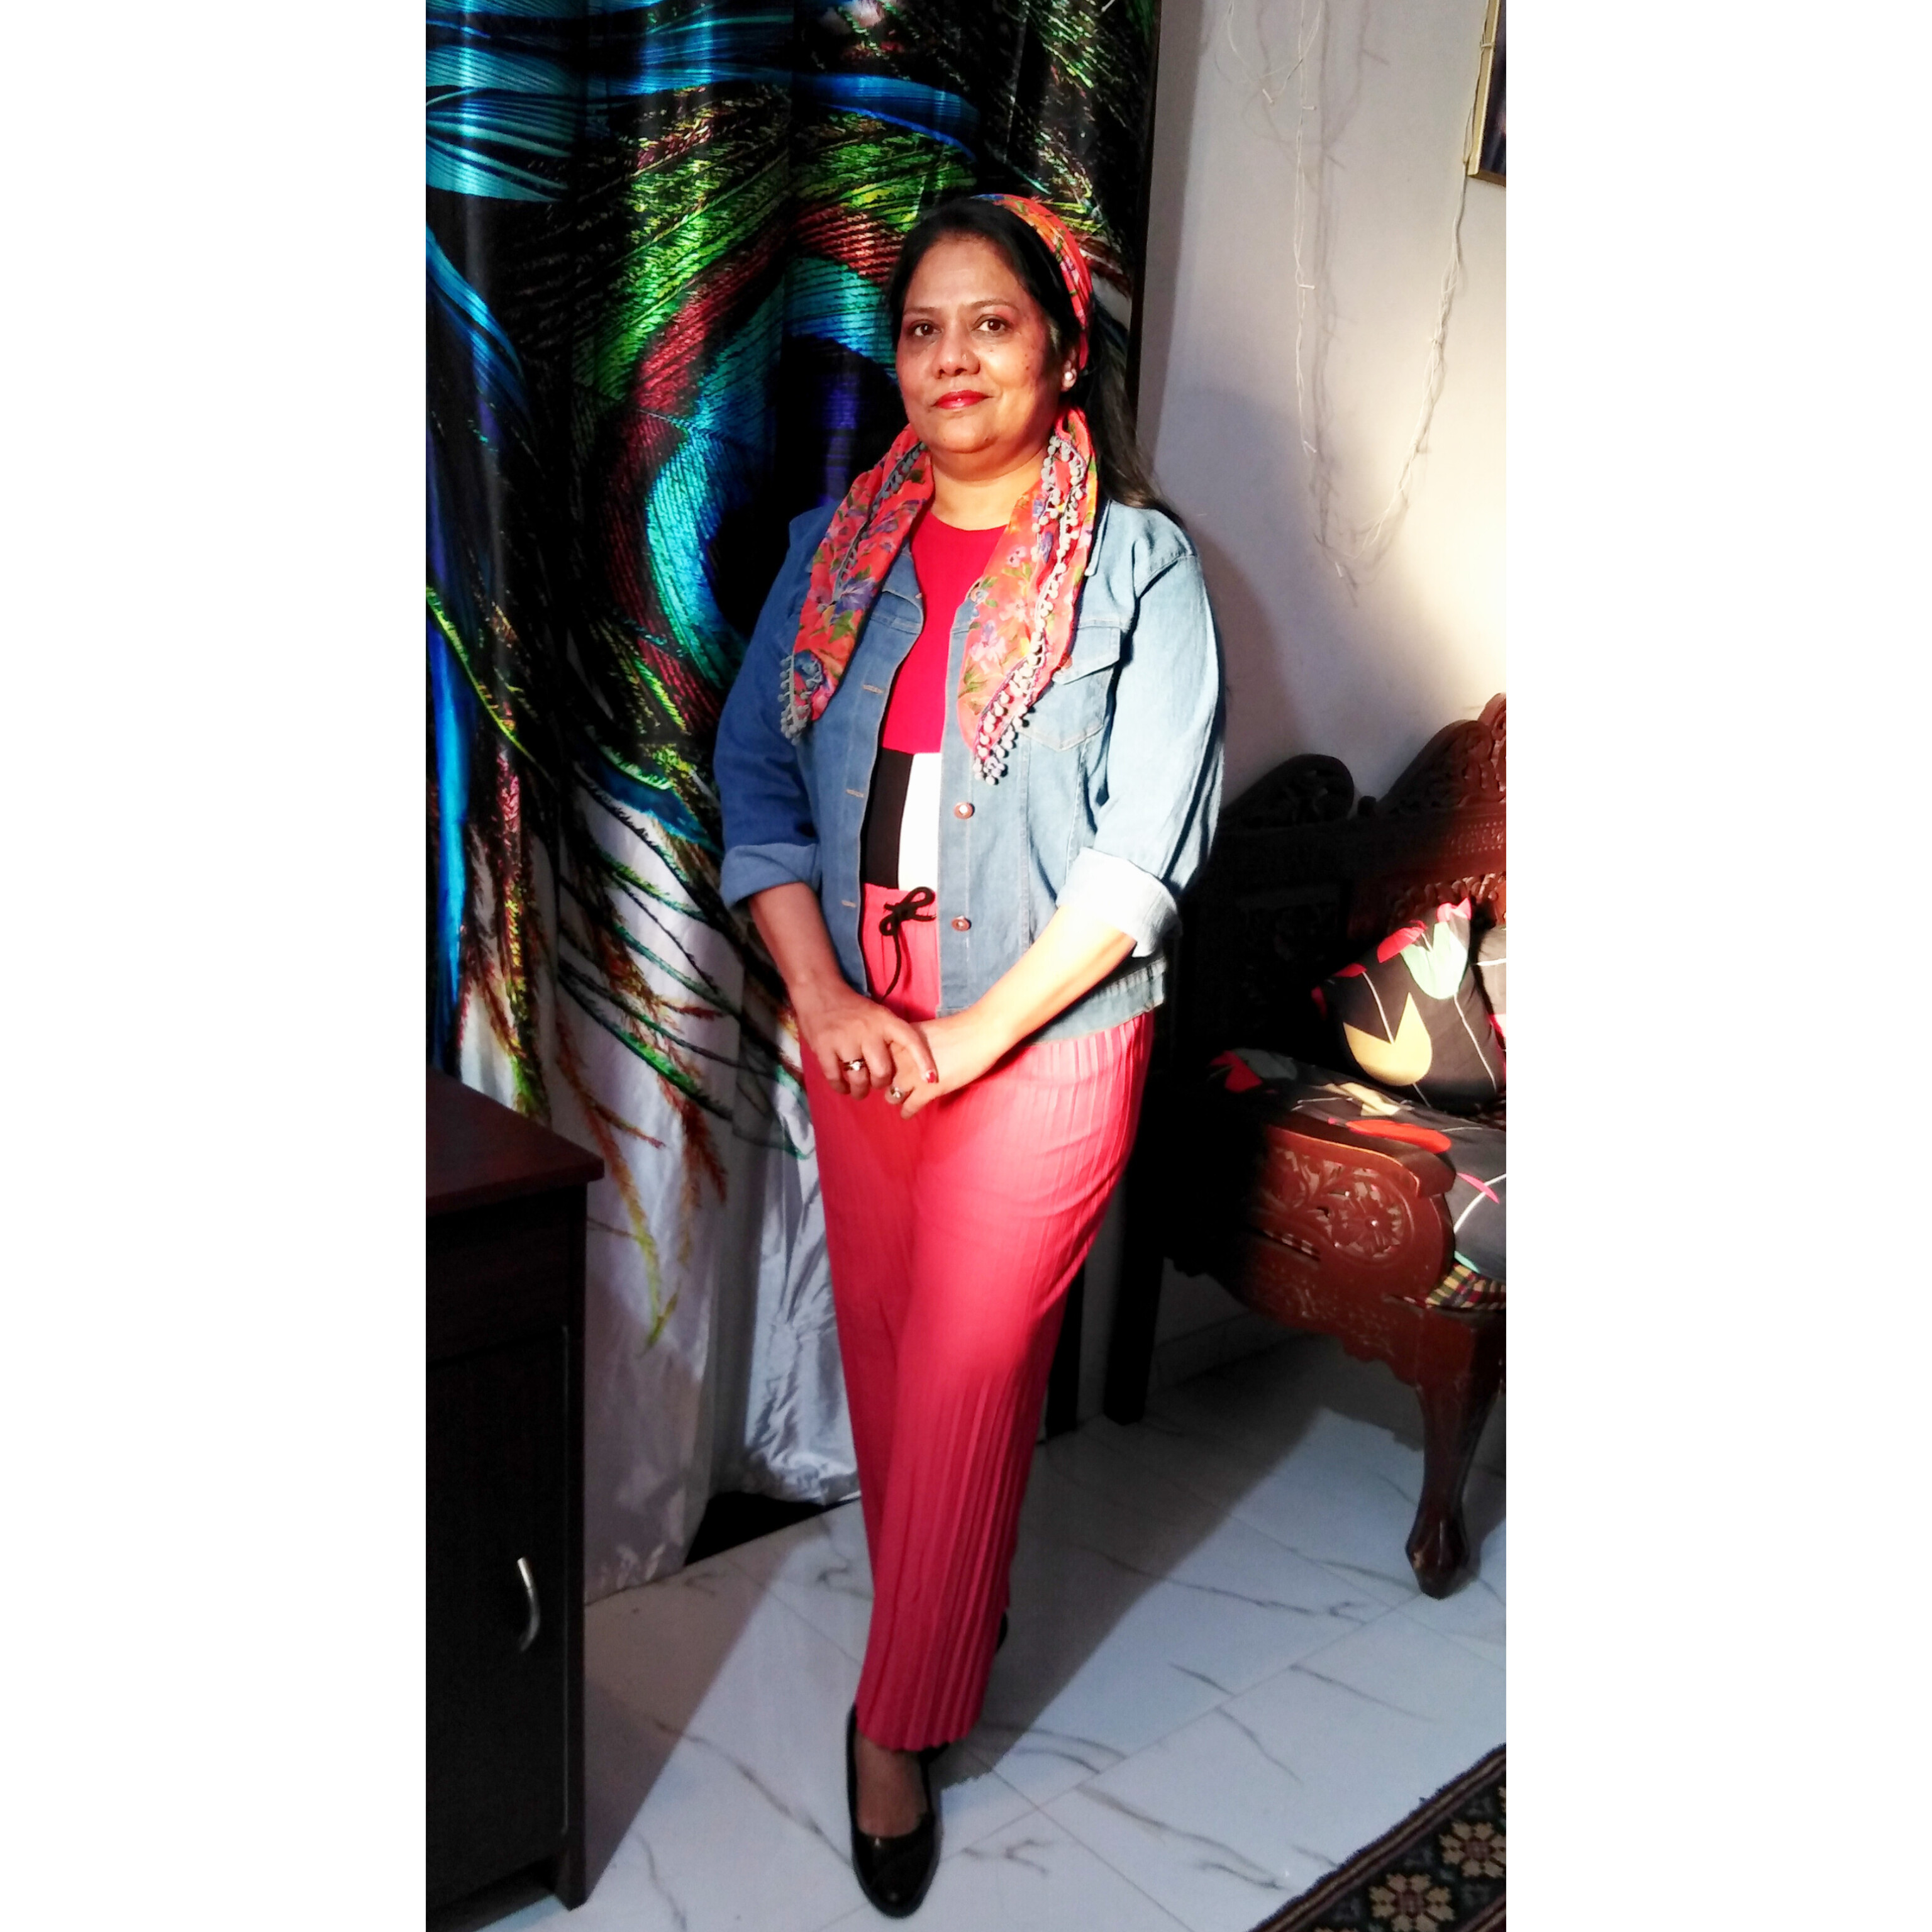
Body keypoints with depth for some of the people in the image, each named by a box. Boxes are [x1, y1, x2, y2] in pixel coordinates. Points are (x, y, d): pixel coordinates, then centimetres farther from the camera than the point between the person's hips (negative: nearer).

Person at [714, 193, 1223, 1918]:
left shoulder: (1141, 564, -7)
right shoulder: (838, 548, 5)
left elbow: (1147, 846, -13)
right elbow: (757, 772, 1)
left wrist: (975, 1033, -16)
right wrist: (820, 994, -12)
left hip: (1046, 1037, -4)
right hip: (856, 1027, 4)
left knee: (966, 1370, 3)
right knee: (882, 1337, 15)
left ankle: (901, 1718, 24)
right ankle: (945, 1606, 41)